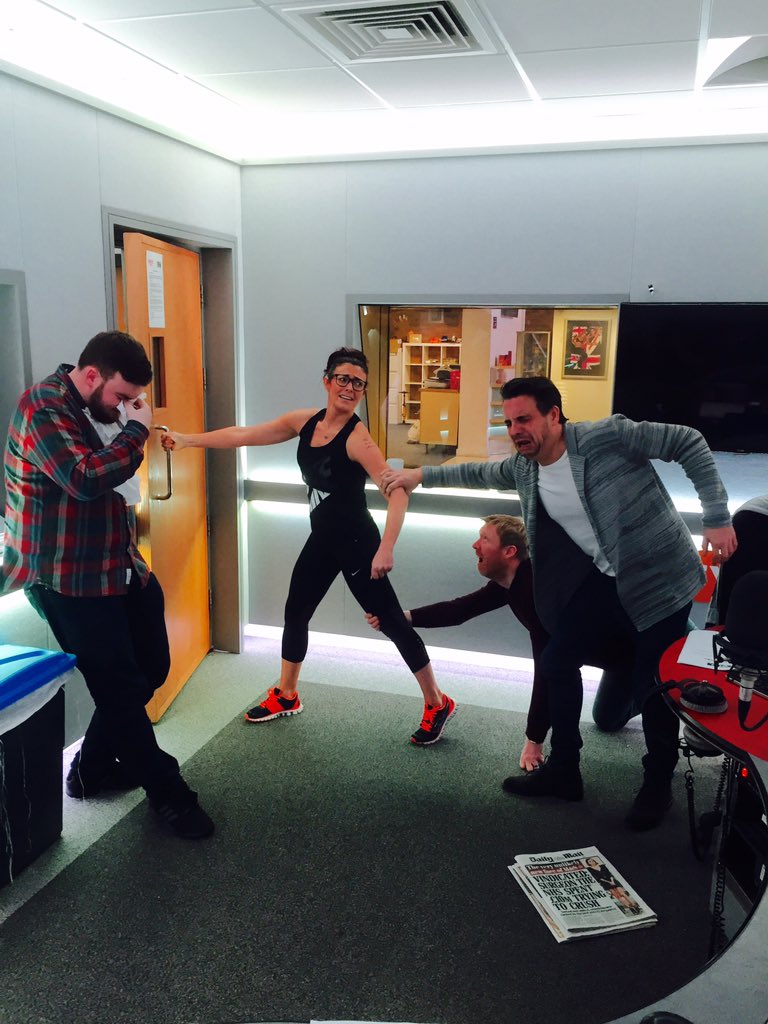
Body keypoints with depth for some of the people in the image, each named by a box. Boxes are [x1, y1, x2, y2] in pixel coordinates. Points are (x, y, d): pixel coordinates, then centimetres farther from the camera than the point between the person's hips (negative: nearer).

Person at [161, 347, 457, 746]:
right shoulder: (306, 421, 1)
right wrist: (188, 439, 11)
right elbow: (243, 435, 9)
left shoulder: (356, 437, -20)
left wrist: (386, 548, -38)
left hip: (356, 543, -8)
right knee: (295, 612, 18)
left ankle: (437, 704, 15)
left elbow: (397, 491, -29)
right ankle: (285, 696, 39)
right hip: (322, 540, 8)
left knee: (392, 622, -2)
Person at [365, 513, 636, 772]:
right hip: (611, 643, 9)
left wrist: (534, 740, -31)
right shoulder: (509, 581, -7)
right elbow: (459, 609, -2)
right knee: (606, 721, 24)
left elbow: (548, 668, -37)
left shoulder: (538, 585, -38)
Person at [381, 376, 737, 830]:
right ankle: (564, 770, 26)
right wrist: (422, 474, 19)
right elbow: (480, 472, 19)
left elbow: (690, 444, -16)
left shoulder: (608, 436, -22)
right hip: (602, 580, 6)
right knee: (558, 661, 7)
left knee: (654, 687, 1)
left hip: (659, 579, -6)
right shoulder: (523, 468, -2)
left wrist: (718, 518, -19)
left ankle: (658, 786, 26)